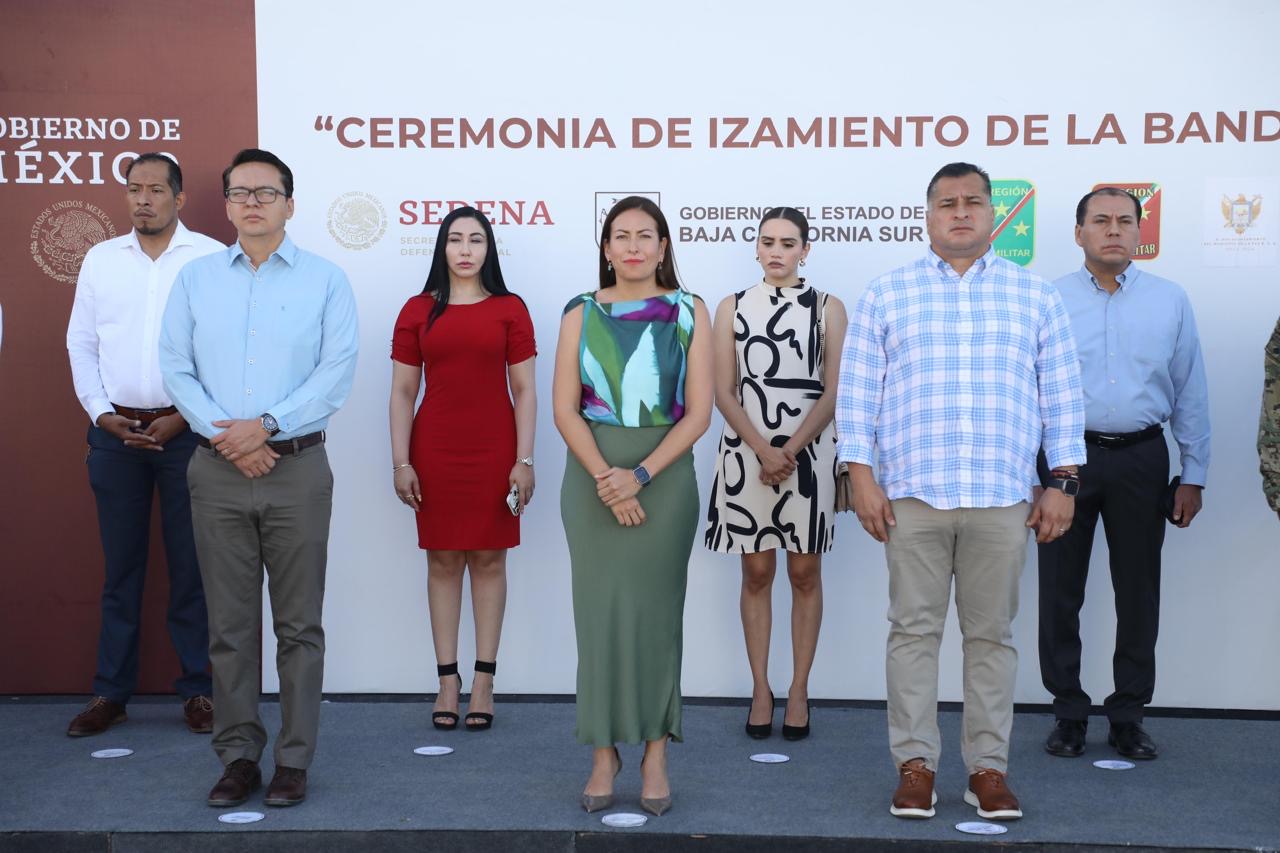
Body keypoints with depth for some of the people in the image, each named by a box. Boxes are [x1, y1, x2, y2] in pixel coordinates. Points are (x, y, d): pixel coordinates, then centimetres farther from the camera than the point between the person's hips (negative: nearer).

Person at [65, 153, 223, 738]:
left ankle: (198, 690, 11)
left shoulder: (212, 259, -1)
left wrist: (185, 418, -10)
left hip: (187, 430, -3)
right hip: (116, 431, 3)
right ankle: (111, 692, 15)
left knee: (192, 566, 2)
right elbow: (81, 343, 11)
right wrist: (102, 414, -1)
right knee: (120, 564, 8)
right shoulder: (100, 259, 10)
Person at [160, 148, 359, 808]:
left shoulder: (325, 280, 3)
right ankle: (237, 755, 16)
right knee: (229, 623, 7)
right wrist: (225, 436, -10)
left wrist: (268, 424, -15)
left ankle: (294, 759, 12)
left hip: (297, 469, -2)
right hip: (217, 472, 2)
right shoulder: (196, 278, 10)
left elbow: (337, 371, -6)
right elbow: (176, 368, 4)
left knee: (299, 624, 3)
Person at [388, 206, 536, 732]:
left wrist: (524, 460, -5)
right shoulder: (418, 311, 5)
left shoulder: (509, 309, 3)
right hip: (435, 451, 1)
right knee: (443, 561, 5)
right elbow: (402, 392, 5)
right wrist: (400, 462, -2)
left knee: (489, 559, 4)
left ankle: (484, 680, 11)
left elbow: (525, 391, 2)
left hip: (494, 450, -1)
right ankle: (447, 679, 12)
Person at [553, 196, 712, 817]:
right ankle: (604, 752, 9)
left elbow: (699, 412, -3)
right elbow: (565, 408, 0)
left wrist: (640, 475, -13)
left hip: (664, 473, -1)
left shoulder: (688, 312, 4)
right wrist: (604, 476, -13)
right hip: (592, 473, 1)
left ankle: (655, 754, 9)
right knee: (599, 606, 0)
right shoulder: (582, 314, 7)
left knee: (656, 609, 0)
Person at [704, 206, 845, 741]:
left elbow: (833, 392, -2)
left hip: (809, 452, 0)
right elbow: (724, 392, 0)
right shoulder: (732, 308, 7)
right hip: (746, 452, 1)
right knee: (756, 574, 5)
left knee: (805, 575, 4)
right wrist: (764, 451, -13)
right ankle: (760, 690, 13)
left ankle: (798, 691, 12)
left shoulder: (828, 309, 5)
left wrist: (791, 451, -14)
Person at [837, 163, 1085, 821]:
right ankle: (915, 763, 12)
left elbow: (1060, 395, 9)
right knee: (914, 630, 3)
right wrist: (860, 474, -3)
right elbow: (857, 389, 5)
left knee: (991, 634, 6)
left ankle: (988, 767, 14)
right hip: (912, 495, 0)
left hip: (1002, 497, 1)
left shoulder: (1035, 297, 10)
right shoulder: (885, 296, 8)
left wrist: (1063, 481, 3)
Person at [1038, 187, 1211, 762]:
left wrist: (1194, 475, 5)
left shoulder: (1170, 301, 5)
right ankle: (1068, 712, 17)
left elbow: (1191, 393, 7)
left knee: (1138, 590, 7)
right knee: (1060, 590, 4)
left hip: (1140, 460, 1)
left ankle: (1128, 714, 20)